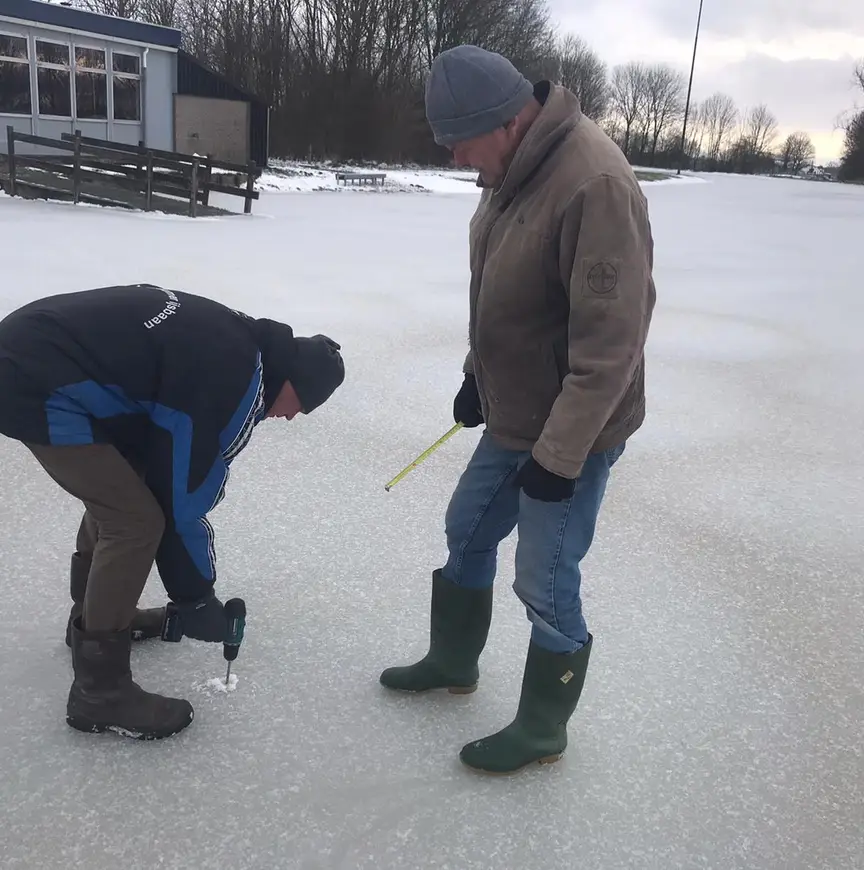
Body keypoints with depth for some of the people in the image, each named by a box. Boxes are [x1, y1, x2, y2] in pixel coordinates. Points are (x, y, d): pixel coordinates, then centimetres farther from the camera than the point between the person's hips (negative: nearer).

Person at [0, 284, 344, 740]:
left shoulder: (232, 341, 13)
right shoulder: (240, 379, -16)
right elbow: (183, 497, -12)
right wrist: (195, 596, 3)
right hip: (37, 385, -11)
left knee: (116, 493, 24)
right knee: (137, 521, -7)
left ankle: (92, 615, 44)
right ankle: (99, 690, 5)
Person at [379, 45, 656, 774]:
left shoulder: (594, 184, -28)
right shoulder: (513, 168, 2)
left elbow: (611, 342, -28)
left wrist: (558, 455, -24)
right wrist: (477, 376, 17)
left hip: (572, 435, -9)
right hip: (514, 418, 9)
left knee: (545, 584, 3)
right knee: (467, 532, 21)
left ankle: (542, 729, 27)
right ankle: (453, 660, 44)